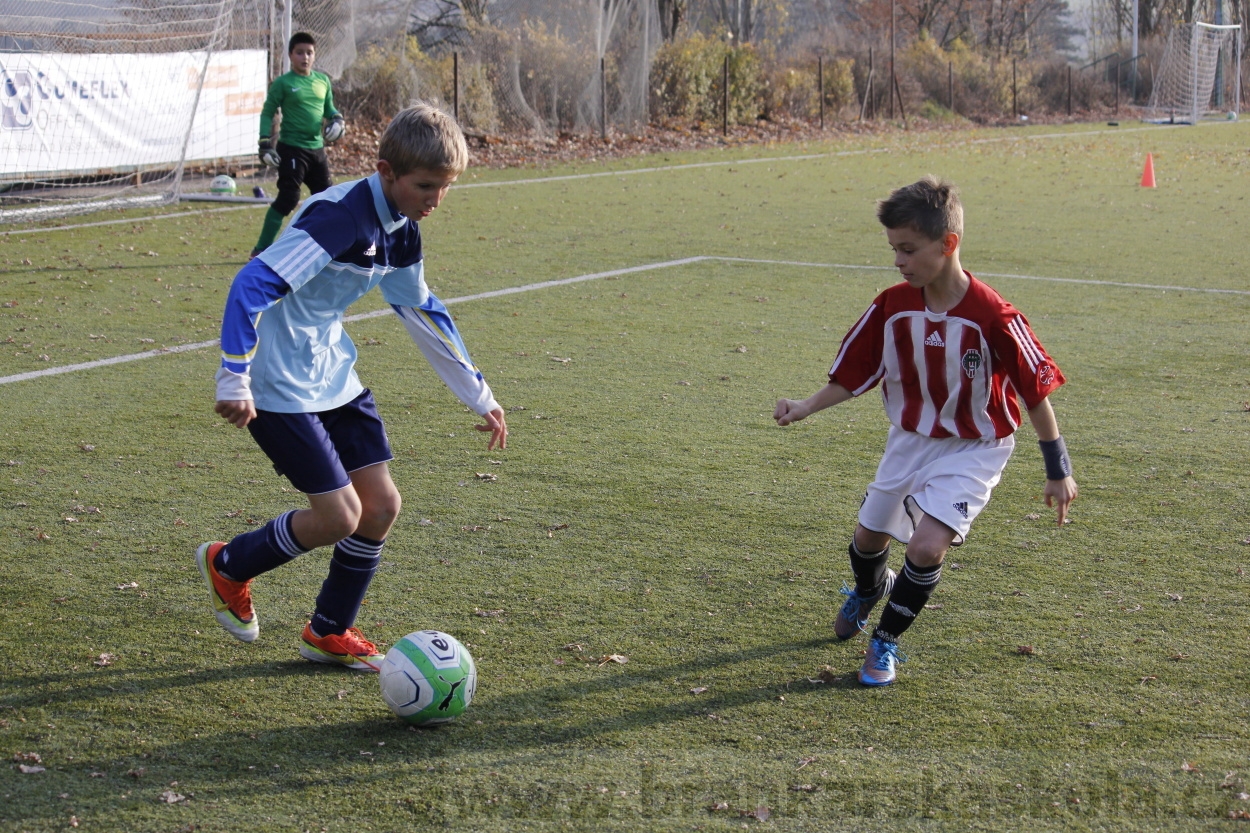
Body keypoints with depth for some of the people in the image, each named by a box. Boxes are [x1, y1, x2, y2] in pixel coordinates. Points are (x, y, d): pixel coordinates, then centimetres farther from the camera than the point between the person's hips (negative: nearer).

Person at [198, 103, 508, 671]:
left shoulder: (400, 230, 4)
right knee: (339, 516, -9)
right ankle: (228, 566, 17)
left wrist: (478, 396, 22)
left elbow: (421, 313, 19)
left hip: (334, 378, 9)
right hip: (281, 388, -9)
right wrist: (234, 379, -31)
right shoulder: (340, 217, -24)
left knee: (381, 505, 5)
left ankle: (329, 633, 24)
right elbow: (252, 285, -29)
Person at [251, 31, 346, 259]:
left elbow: (329, 108, 20)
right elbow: (267, 113, -3)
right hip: (291, 149, -6)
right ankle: (261, 249, -3)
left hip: (317, 148, 6)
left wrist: (337, 120, -2)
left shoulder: (323, 80, 10)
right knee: (288, 199, -10)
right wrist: (265, 143, -12)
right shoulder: (282, 83, -5)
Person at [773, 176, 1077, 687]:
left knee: (927, 545, -21)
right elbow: (855, 376, -2)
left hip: (973, 448, -5)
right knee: (868, 537, 17)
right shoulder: (892, 307, -14)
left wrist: (1058, 470, -11)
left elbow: (1035, 390, -16)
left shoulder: (992, 316, -27)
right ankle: (870, 590, 55)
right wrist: (807, 408, -18)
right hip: (911, 439, 5)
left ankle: (886, 642, 5)